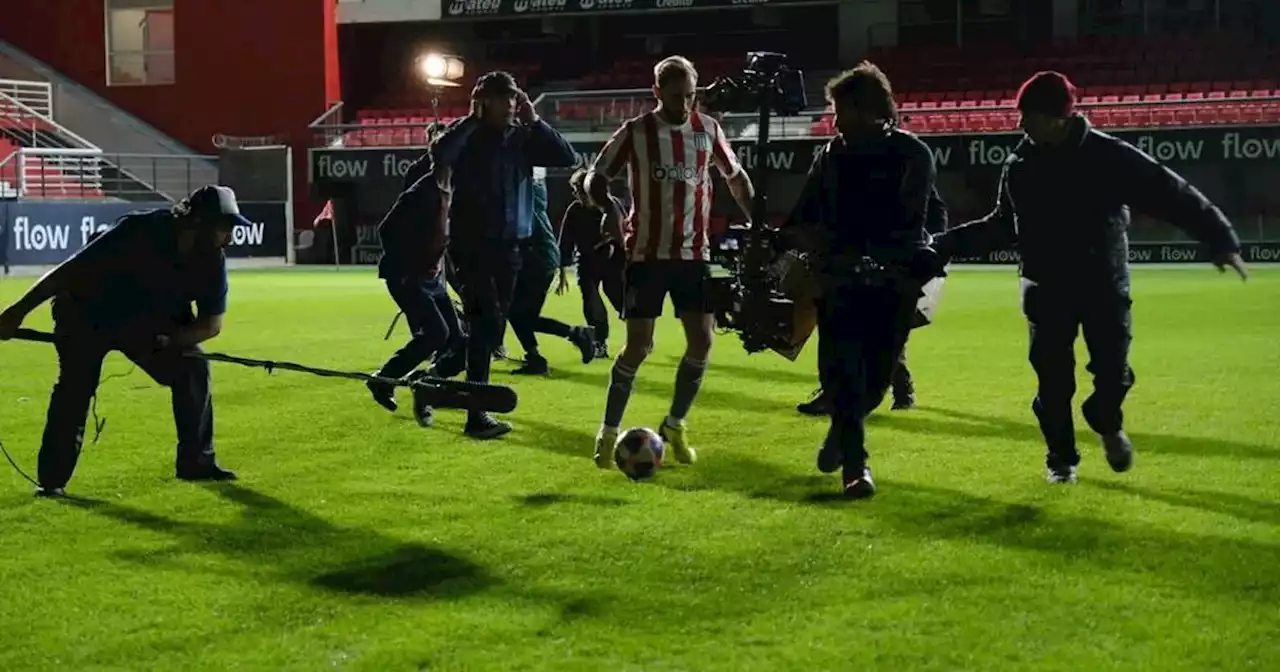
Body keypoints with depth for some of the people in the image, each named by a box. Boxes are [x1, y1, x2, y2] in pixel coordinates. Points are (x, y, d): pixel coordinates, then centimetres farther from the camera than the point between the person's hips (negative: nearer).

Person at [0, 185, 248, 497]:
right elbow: (70, 270, -30)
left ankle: (196, 462, 6)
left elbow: (212, 323, -11)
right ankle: (52, 478, -11)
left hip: (151, 322, 5)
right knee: (75, 386, -18)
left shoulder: (212, 261, -19)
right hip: (88, 315, -5)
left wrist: (168, 343, -30)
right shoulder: (139, 232, -35)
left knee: (194, 370, -5)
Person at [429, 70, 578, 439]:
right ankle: (476, 414, -14)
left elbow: (567, 158, -2)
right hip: (472, 243, -6)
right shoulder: (467, 135, -7)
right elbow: (440, 152, -28)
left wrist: (533, 121, -7)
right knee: (486, 323, -14)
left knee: (492, 326, 12)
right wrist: (473, 118, -20)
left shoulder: (522, 137, 6)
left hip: (508, 245, 6)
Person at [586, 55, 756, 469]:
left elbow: (736, 177, 16)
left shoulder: (707, 129, 3)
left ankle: (675, 427, 16)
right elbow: (596, 178, -2)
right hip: (647, 253, -3)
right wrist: (609, 208, -23)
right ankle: (608, 434, 6)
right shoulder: (635, 133, -6)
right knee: (638, 346, -7)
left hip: (694, 253, 3)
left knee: (702, 342, -3)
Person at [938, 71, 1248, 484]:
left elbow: (1172, 195, -12)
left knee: (1113, 372, -3)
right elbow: (1002, 227, 15)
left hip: (1105, 286, -2)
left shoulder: (1109, 157, -12)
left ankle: (1107, 424, 31)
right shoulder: (1019, 166, 1)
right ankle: (1061, 458, 20)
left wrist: (1219, 239, -19)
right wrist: (948, 245, 9)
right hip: (1046, 290, 2)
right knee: (1053, 381, 1)